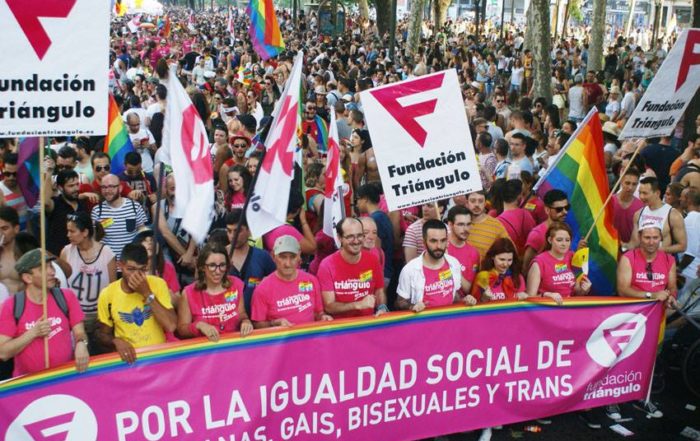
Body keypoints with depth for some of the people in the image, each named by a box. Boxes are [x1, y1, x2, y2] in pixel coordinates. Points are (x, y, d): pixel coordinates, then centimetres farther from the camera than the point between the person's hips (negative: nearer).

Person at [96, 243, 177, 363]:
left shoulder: (158, 284, -5)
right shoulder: (107, 294, -3)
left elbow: (171, 326, -13)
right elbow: (102, 334, 8)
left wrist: (147, 294, -17)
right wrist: (116, 341, -13)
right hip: (128, 357, 1)